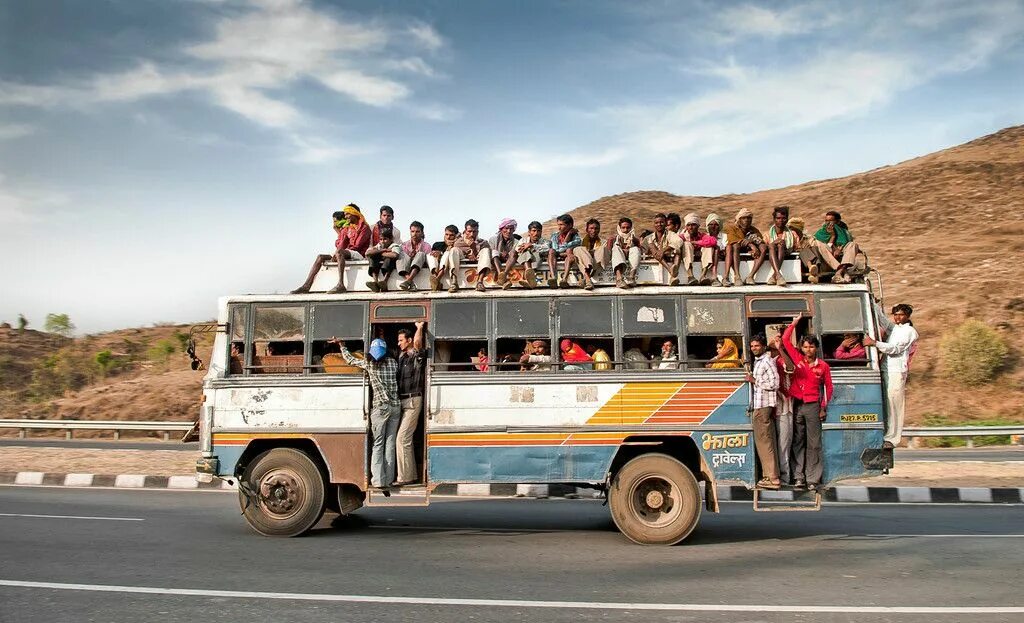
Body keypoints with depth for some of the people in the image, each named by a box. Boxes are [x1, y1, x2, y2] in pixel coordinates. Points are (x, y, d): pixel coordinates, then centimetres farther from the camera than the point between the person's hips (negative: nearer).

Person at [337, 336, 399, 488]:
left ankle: (378, 480, -4)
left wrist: (341, 344, 23)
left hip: (380, 407, -3)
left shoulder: (369, 364, -2)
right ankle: (389, 479, 9)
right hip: (395, 407, 3)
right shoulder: (393, 363, 7)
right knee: (390, 443, 7)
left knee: (378, 444, 1)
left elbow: (349, 359, 9)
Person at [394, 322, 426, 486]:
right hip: (402, 401, 9)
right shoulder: (402, 357, 16)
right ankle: (412, 475, 21)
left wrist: (419, 327, -15)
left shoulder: (417, 356, -8)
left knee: (402, 438, -13)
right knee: (406, 438, 13)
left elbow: (417, 342, -27)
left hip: (413, 400, -9)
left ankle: (404, 477, -9)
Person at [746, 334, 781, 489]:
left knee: (764, 442, -9)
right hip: (758, 406, 10)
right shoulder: (757, 361, 19)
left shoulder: (767, 361, -10)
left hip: (764, 405, -10)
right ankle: (769, 476, 17)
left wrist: (754, 381, -13)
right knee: (764, 441, 12)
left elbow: (774, 384, -17)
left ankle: (772, 479, -7)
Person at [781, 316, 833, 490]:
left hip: (812, 406, -2)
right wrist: (795, 322, 7)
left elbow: (828, 387, 8)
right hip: (797, 405, 2)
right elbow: (785, 340, 5)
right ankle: (799, 476, 10)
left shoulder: (823, 366, 1)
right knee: (798, 442, 6)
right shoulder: (798, 359, 4)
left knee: (814, 444, -1)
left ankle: (813, 479, 1)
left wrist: (824, 407, 2)